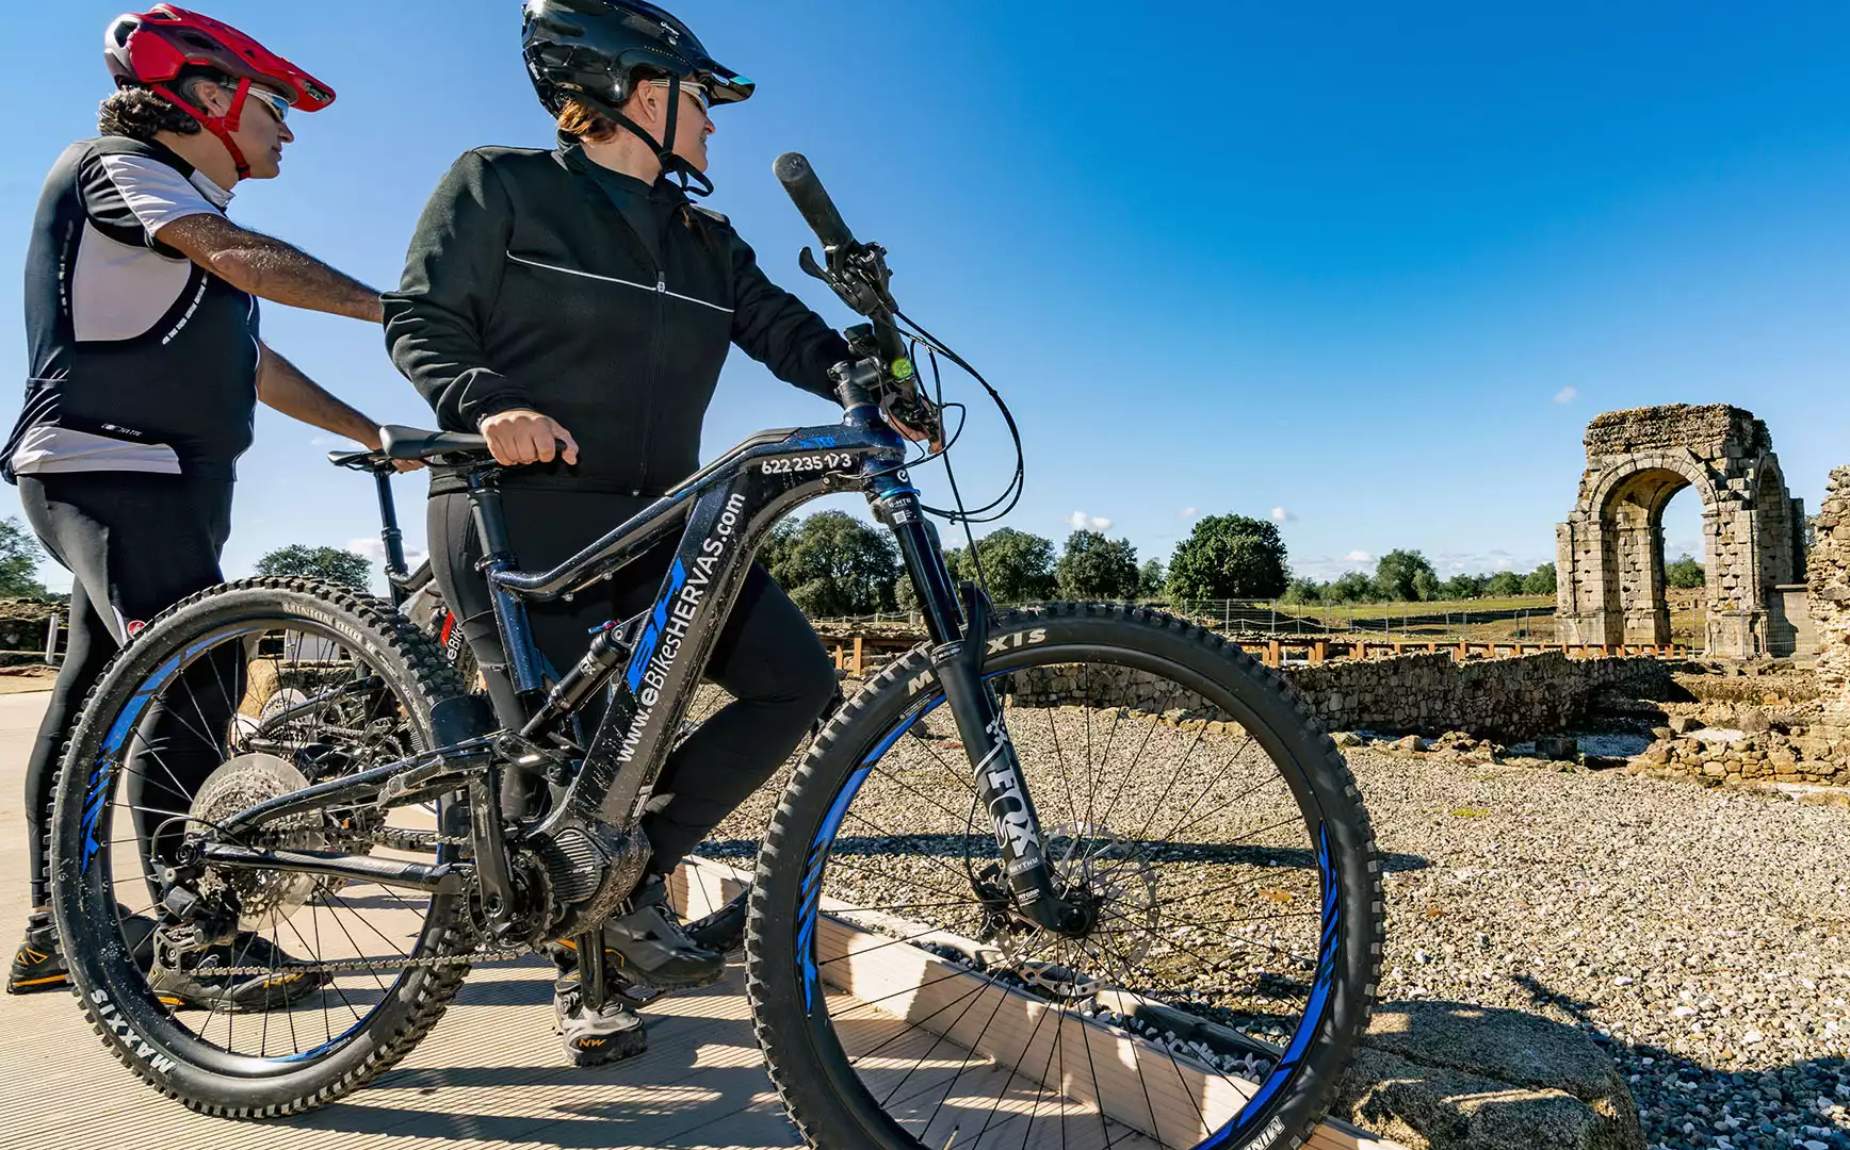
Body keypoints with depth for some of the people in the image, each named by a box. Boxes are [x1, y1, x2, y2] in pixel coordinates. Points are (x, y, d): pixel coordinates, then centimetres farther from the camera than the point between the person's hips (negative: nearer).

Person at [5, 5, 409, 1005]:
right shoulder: (119, 164, -1)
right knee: (187, 679, -20)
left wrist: (375, 435, 16)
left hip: (160, 482, 10)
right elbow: (242, 258, -21)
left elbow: (253, 365, 22)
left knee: (97, 694, 11)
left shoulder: (186, 209, 26)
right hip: (107, 469, -10)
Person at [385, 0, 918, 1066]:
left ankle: (634, 877, 8)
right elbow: (422, 321, -2)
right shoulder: (500, 185, 4)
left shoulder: (706, 243, 18)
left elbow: (788, 330, 8)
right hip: (523, 511, -5)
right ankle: (584, 976, 22)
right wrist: (486, 404, -22)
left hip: (657, 520, 5)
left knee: (797, 683, -8)